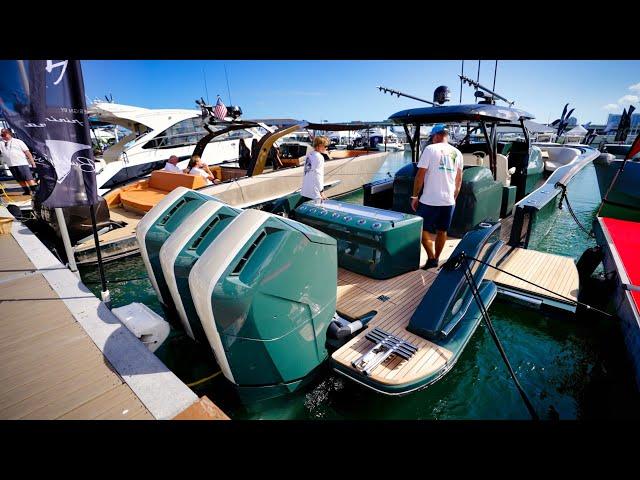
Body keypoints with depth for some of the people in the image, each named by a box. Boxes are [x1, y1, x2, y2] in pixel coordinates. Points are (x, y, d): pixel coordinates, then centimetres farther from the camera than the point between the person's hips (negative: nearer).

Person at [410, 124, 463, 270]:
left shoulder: (430, 149, -6)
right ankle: (436, 259, 23)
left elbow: (420, 175, -10)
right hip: (449, 201, 6)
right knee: (442, 231, 14)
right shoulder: (457, 153, 11)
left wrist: (415, 196, -3)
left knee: (423, 229, 7)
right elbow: (459, 179, 16)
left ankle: (432, 258, 1)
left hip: (430, 200, -5)